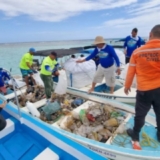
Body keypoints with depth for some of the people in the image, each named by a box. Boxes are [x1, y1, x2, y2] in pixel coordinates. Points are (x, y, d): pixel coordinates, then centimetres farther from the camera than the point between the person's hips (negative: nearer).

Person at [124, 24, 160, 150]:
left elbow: (131, 72, -1)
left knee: (140, 114, 18)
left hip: (144, 90, 1)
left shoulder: (137, 52, -7)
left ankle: (135, 135, 37)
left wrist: (127, 86, 12)